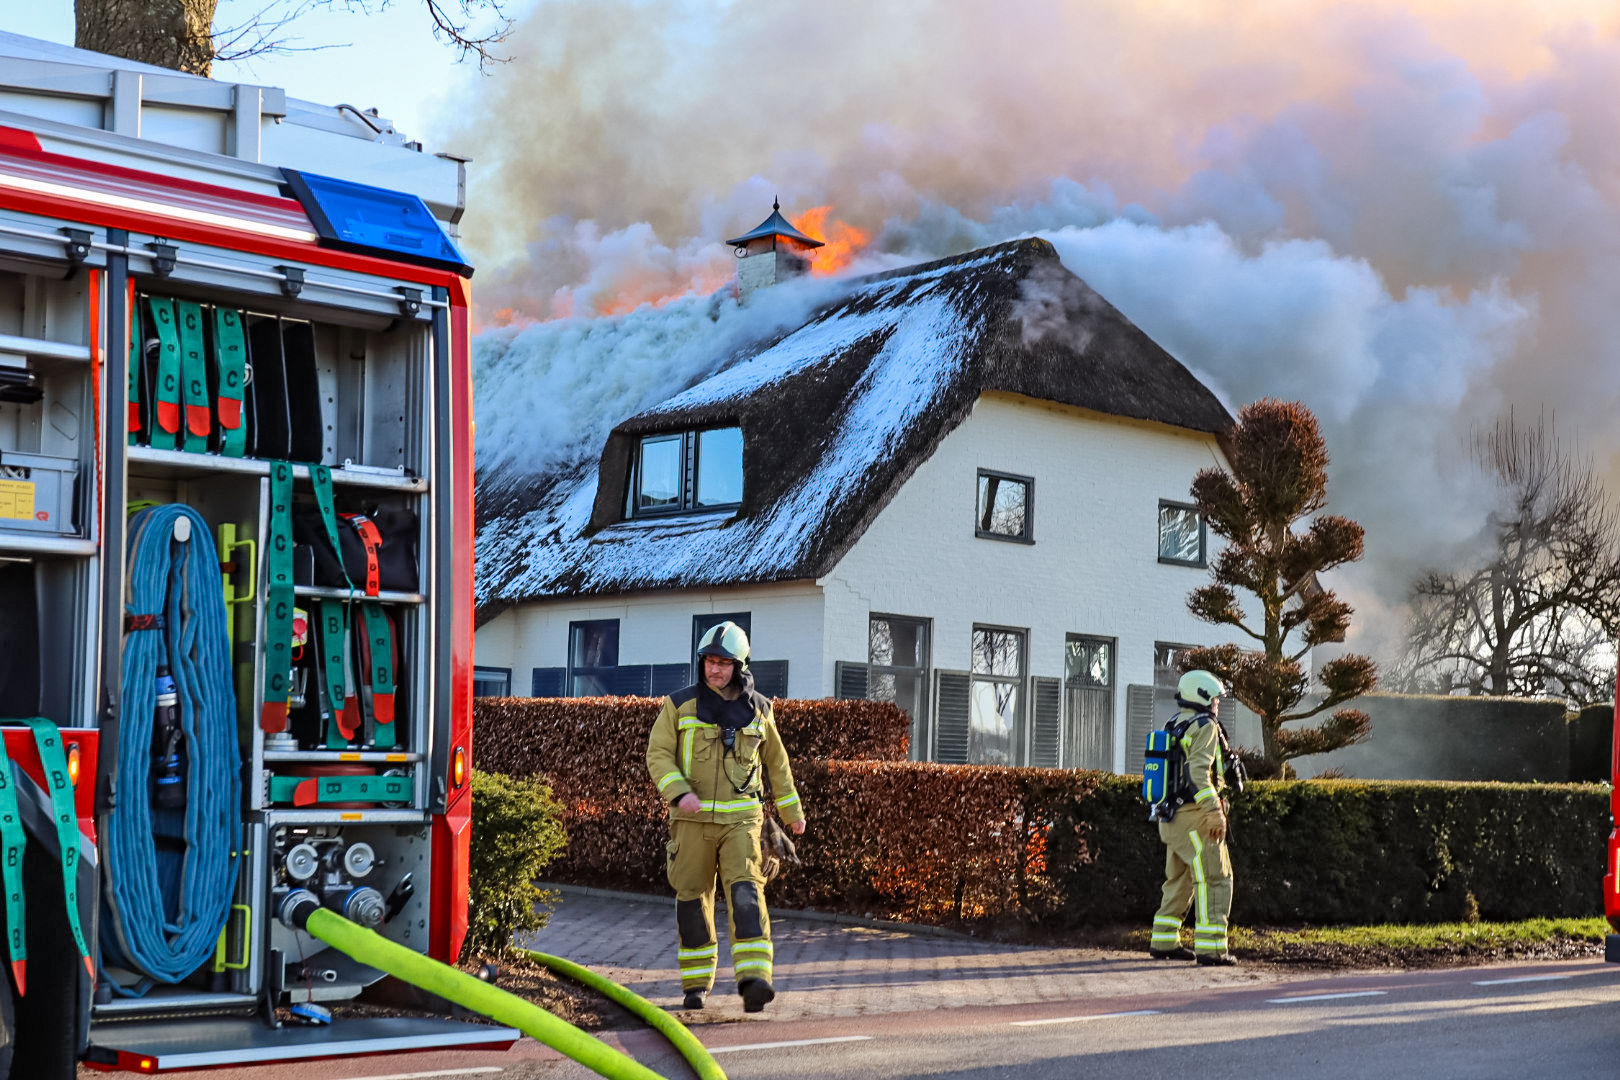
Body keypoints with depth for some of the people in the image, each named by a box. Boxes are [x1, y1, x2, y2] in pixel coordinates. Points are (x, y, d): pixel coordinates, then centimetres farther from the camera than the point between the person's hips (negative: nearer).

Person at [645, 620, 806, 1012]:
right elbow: (658, 756, -4)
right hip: (692, 819, 0)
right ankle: (696, 984, 19)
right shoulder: (680, 705, 1)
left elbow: (775, 761, 19)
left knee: (746, 893, -16)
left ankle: (753, 980, -25)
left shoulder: (757, 709, 7)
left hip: (740, 819, 0)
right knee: (693, 899, 5)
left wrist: (792, 810, 25)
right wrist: (680, 793, -21)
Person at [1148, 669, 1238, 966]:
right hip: (1194, 816, -9)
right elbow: (1198, 772, -23)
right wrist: (1214, 812, -27)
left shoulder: (1173, 726, 16)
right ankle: (1210, 947, -11)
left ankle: (1164, 941, 21)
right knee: (1214, 880, -6)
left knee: (1180, 880, 18)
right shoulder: (1204, 726, -10)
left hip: (1171, 817, 9)